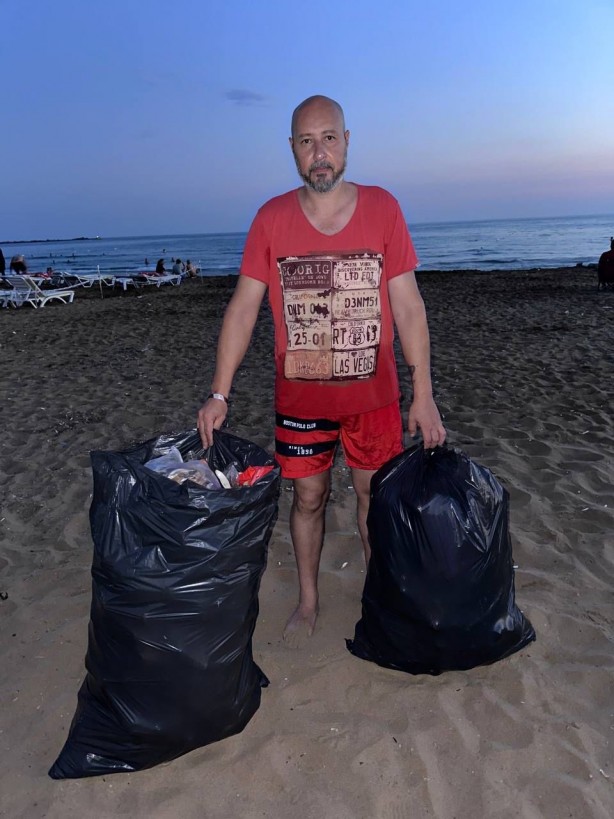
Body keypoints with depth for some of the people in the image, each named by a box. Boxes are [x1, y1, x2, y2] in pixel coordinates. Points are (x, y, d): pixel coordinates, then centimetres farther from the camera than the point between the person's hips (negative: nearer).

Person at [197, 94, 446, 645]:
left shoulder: (382, 208, -4)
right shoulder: (271, 218, -3)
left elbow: (408, 306, -3)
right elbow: (243, 308, -3)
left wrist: (424, 395, -6)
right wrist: (219, 394, -9)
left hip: (372, 393, 0)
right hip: (299, 395, 0)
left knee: (375, 495, 13)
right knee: (309, 497, 13)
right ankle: (308, 600, 34)